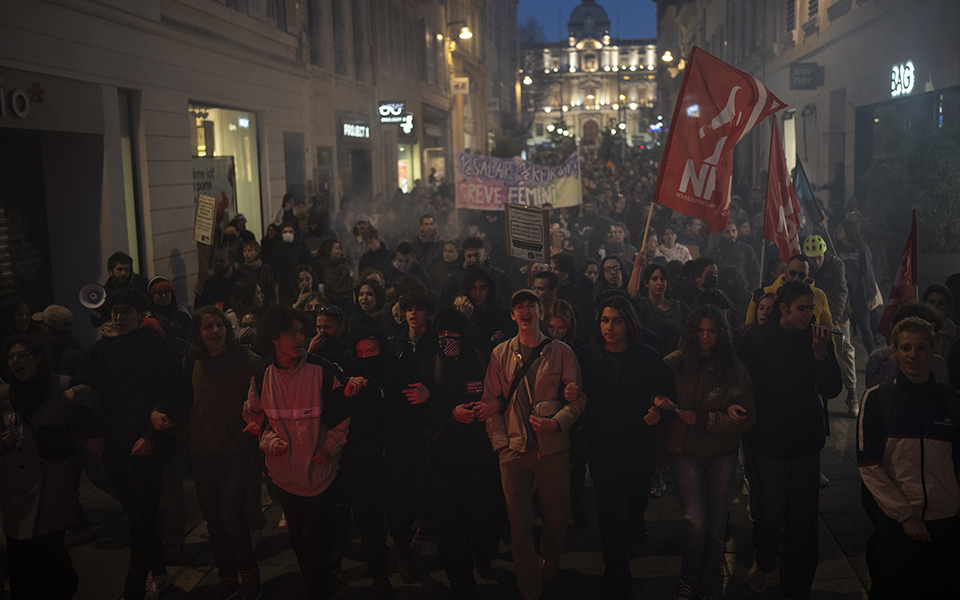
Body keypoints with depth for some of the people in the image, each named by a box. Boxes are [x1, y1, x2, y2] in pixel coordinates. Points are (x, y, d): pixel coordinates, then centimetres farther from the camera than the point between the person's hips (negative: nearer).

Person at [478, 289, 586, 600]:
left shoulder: (561, 352, 3)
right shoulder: (500, 354, 7)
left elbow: (578, 398, 1)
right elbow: (491, 402, 7)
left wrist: (556, 422, -16)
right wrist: (500, 441, -3)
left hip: (553, 449, 0)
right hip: (514, 449, 1)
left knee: (557, 518, 9)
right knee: (520, 524, 2)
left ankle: (550, 567, 38)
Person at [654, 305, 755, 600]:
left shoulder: (734, 368, -4)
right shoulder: (674, 363, -5)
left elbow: (746, 418, -5)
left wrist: (702, 419, -15)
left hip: (721, 456, 1)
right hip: (685, 453, -1)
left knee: (717, 526, 9)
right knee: (697, 523, -10)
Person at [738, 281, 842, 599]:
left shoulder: (816, 338, 1)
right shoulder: (757, 340, -9)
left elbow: (832, 390, -4)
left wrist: (821, 354, -18)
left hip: (806, 444, 3)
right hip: (768, 444, -2)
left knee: (803, 521, 6)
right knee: (771, 517, 3)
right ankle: (764, 561, 36)